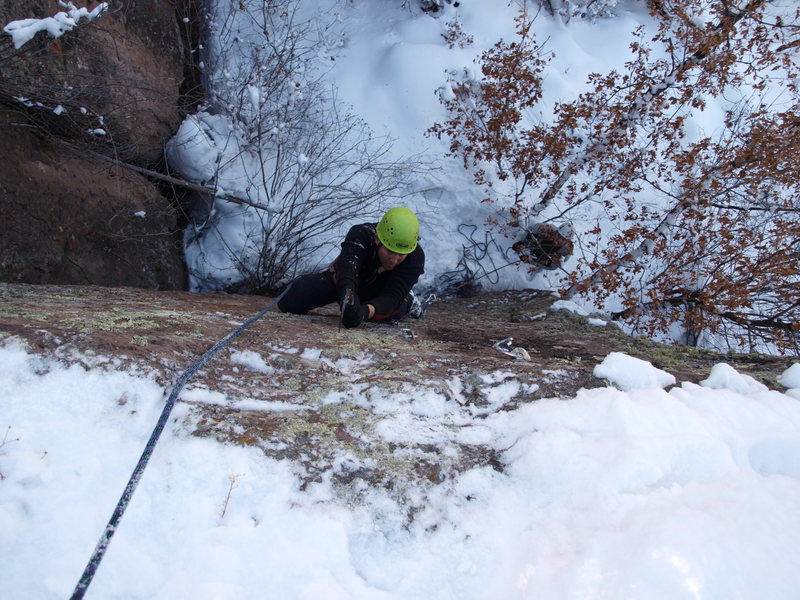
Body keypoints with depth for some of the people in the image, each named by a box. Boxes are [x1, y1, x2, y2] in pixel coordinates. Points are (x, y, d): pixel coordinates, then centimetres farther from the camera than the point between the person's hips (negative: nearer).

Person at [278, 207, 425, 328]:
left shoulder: (415, 257, -36)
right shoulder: (360, 234, -39)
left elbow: (392, 297, -44)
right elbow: (348, 265, -58)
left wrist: (366, 311, -65)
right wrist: (347, 294, -80)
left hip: (378, 293, 2)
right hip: (342, 283, -2)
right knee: (290, 302, -10)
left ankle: (407, 302, 16)